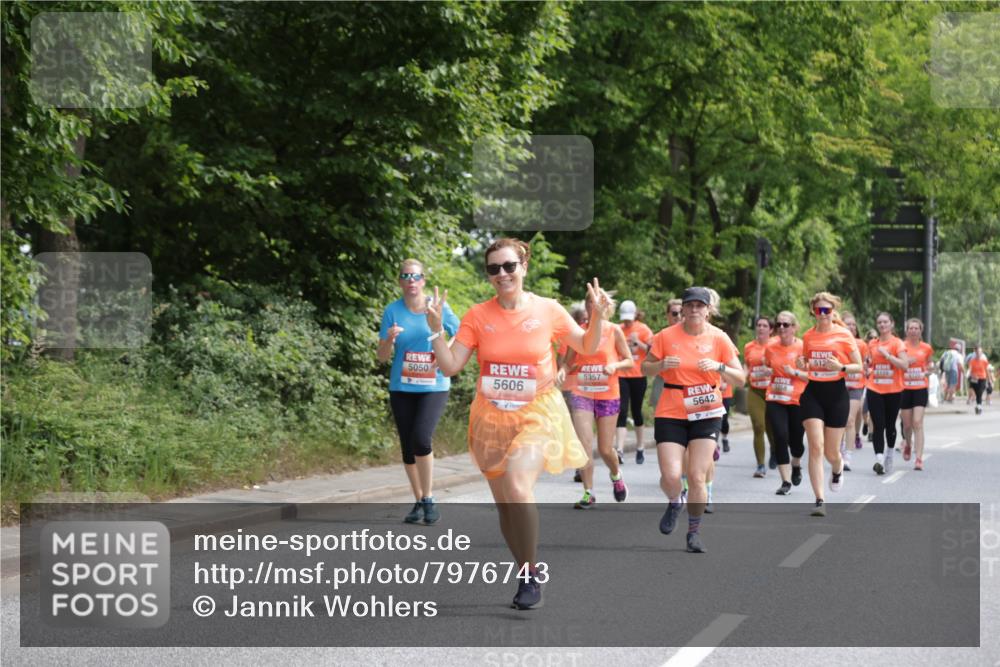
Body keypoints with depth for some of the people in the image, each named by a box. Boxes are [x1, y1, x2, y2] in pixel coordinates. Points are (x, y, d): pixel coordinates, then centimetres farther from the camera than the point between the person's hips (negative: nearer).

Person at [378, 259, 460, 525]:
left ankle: (429, 499, -7)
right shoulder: (393, 311, 1)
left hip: (434, 387, -3)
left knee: (421, 439, -20)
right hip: (401, 388, 3)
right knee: (408, 446, 5)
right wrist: (390, 339, -17)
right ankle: (419, 502, 19)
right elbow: (382, 356, 3)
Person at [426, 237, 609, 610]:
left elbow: (586, 348, 8)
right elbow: (450, 366, -4)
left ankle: (531, 574, -13)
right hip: (492, 418, 3)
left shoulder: (548, 310, -5)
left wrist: (597, 316, -9)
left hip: (537, 414, -3)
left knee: (517, 485, -27)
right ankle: (529, 575, 30)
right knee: (505, 506, 10)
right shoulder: (478, 316, -3)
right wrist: (436, 328, -16)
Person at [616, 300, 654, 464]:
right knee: (622, 411, -9)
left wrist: (638, 343, -19)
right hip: (622, 375, 1)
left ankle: (640, 449, 23)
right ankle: (619, 450, -17)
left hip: (638, 375, -1)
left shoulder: (643, 329, -2)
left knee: (636, 411, 7)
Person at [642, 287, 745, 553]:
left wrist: (719, 367, -18)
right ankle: (674, 504, 26)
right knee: (670, 476, -11)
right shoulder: (667, 336, -2)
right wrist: (662, 364, -14)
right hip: (671, 414, 0)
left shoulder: (719, 338, -1)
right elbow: (645, 368, 7)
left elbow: (740, 378, 1)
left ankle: (694, 531, 13)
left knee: (697, 477, -7)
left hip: (706, 414, 0)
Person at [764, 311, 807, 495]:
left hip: (798, 401, -2)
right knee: (780, 438, -10)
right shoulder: (771, 347, 2)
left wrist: (795, 372, -20)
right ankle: (786, 482, -2)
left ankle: (796, 465, 42)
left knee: (795, 440, 6)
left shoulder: (803, 347, -9)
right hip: (775, 399, 2)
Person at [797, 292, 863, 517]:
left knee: (831, 451, 6)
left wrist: (841, 367, -20)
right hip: (812, 393, 2)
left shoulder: (844, 335, -4)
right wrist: (802, 365, -4)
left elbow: (859, 366, -1)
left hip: (836, 393, -2)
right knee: (816, 447, -11)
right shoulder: (808, 336, 5)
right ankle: (820, 500, -10)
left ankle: (837, 468, 45)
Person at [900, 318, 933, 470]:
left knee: (918, 423, -11)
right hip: (904, 388, 1)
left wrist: (928, 372, -2)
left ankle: (919, 459, -13)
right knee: (907, 424, 9)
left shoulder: (926, 348, 4)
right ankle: (908, 444, 43)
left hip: (920, 389, -1)